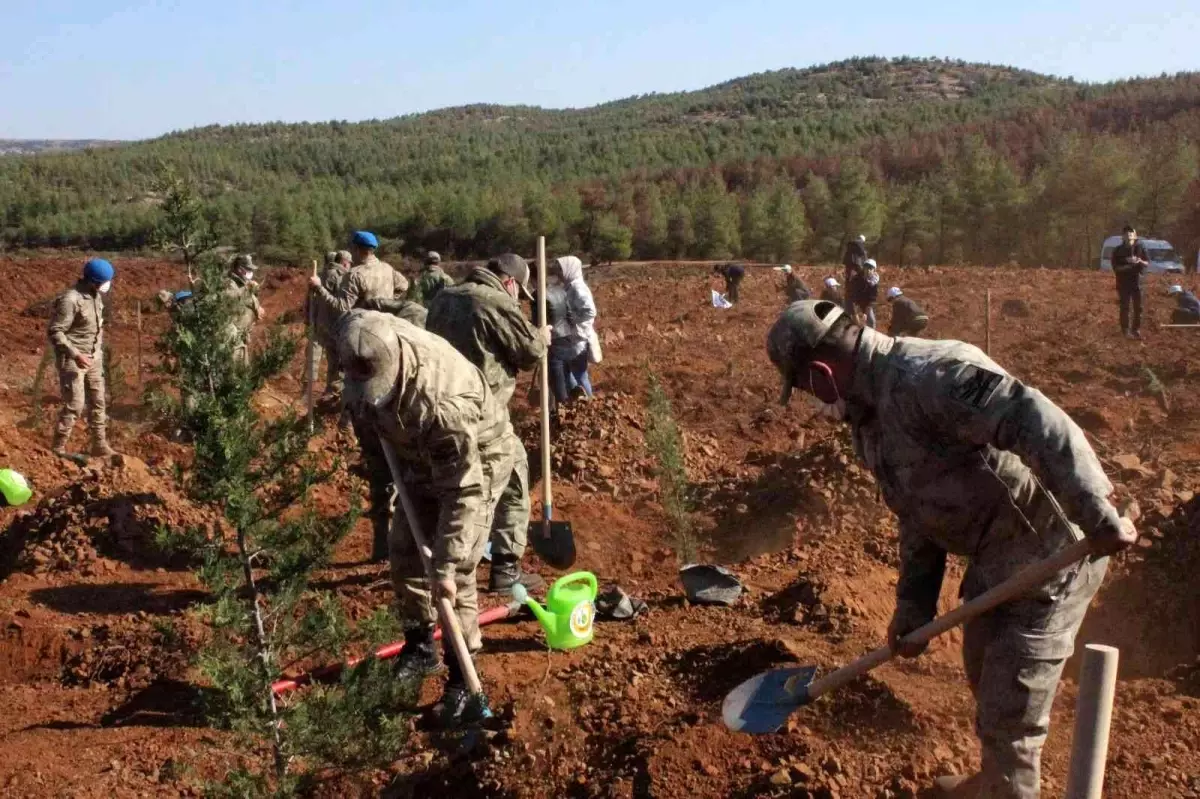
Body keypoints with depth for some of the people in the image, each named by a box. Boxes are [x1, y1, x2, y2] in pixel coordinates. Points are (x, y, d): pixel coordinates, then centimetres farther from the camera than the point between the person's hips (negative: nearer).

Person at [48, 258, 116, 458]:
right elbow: (54, 332, -21)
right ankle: (57, 448, 4)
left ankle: (100, 445, 21)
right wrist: (74, 354, -26)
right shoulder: (70, 300, -21)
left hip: (94, 358, 8)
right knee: (75, 404, -7)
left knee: (98, 402, 12)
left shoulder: (96, 296, 4)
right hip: (72, 359, -8)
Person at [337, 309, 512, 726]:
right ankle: (419, 648, 30)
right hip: (422, 457, 7)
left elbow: (464, 491, -38)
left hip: (476, 461, -7)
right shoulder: (371, 344, -23)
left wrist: (444, 567, -36)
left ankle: (463, 682, 3)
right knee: (403, 553, 10)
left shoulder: (442, 402, -43)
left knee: (456, 574, -10)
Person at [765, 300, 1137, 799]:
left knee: (1008, 717, 0)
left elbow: (1038, 423, -36)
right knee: (985, 680, 28)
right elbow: (920, 511, 11)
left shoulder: (927, 375, -27)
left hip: (1049, 556, -10)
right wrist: (913, 606, 9)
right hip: (993, 558, 10)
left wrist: (1098, 519, -36)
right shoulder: (872, 408, 5)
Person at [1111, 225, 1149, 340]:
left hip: (1137, 281, 2)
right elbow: (1115, 267, -4)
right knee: (1125, 307, -3)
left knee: (1138, 307, 5)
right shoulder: (1118, 250, -1)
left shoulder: (1140, 248, 3)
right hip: (1124, 282, -2)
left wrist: (1140, 261, -16)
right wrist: (1126, 266, -20)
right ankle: (1126, 330, 3)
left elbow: (1148, 263, 5)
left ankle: (1136, 330, 15)